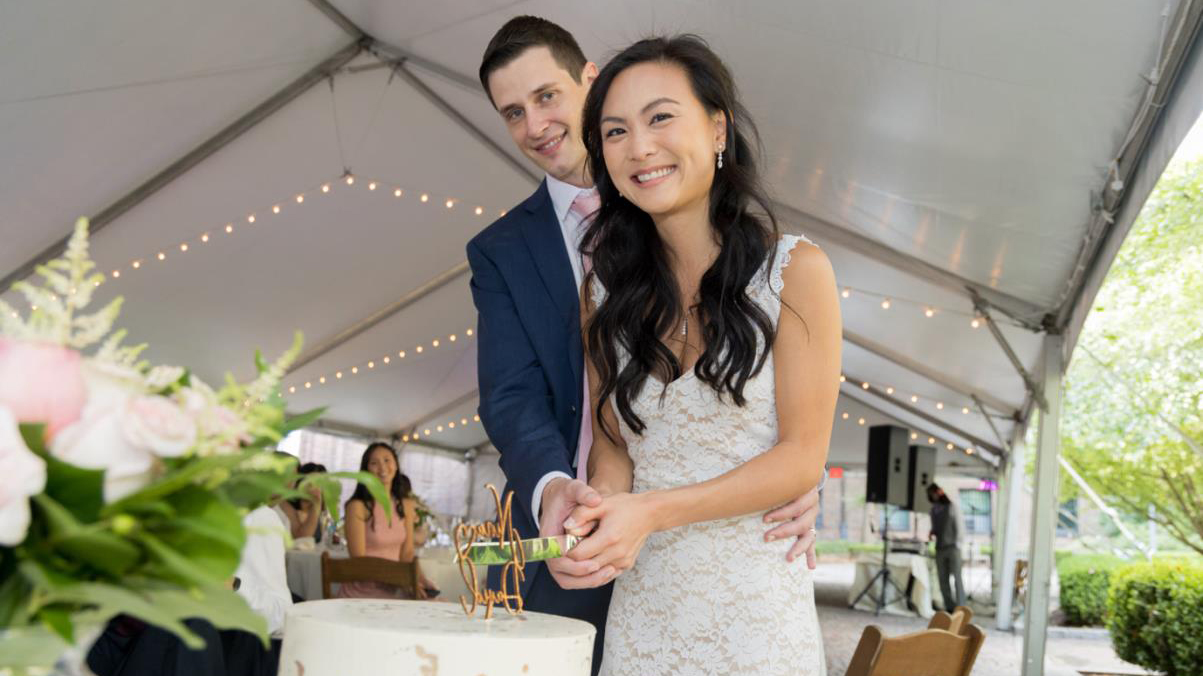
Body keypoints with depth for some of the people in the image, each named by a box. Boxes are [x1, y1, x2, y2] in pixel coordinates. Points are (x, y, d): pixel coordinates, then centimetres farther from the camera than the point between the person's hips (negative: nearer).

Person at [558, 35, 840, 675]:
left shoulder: (795, 270, -9)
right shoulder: (605, 292, 3)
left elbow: (802, 456, -10)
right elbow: (613, 443, 7)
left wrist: (650, 512, -20)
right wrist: (600, 512, -15)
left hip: (755, 601, -3)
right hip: (641, 605, 3)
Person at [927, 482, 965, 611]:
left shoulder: (952, 507, -2)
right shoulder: (934, 510, 13)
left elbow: (958, 528, -4)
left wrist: (956, 545, -11)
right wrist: (932, 533, -1)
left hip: (952, 548, -5)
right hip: (940, 549, 5)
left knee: (957, 578, -8)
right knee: (943, 580, 3)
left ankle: (960, 607, -8)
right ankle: (950, 607, 8)